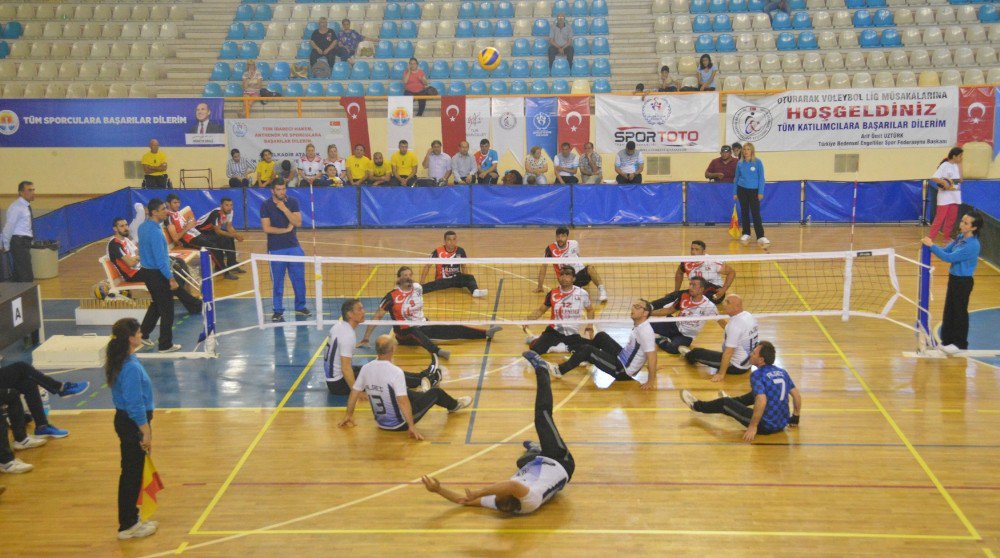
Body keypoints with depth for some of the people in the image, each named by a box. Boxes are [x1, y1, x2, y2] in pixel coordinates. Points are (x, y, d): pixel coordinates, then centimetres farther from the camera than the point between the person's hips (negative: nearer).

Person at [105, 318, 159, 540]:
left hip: (124, 420, 10)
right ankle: (128, 526, 13)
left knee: (131, 473, 19)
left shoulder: (120, 361, 6)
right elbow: (135, 405, -23)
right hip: (132, 424, -10)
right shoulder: (131, 368, -25)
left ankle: (131, 519, 30)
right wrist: (146, 433, -17)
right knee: (132, 474, 2)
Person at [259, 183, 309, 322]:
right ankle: (277, 311, 10)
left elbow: (298, 223, -9)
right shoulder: (266, 205, -5)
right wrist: (286, 229, -11)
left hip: (294, 247, 3)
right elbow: (266, 228, -11)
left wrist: (284, 209, -17)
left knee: (299, 278, 7)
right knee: (277, 282, 2)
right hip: (275, 249, -3)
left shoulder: (293, 202, 1)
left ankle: (300, 307, 21)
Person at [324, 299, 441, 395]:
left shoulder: (339, 326, 3)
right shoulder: (348, 335, -25)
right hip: (339, 384, -9)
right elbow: (345, 368, -28)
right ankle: (423, 381, 9)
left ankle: (422, 375, 19)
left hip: (332, 378, 9)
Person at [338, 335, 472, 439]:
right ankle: (454, 405, 44)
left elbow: (354, 392, 0)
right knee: (435, 392, 11)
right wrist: (412, 427, -26)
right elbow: (403, 401, -31)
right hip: (399, 424, -6)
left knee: (408, 393, 31)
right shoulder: (395, 371, -28)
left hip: (380, 423, 6)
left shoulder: (366, 368, -10)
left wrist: (349, 415, 13)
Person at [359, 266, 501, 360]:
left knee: (453, 330, -5)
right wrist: (366, 338, -17)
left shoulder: (417, 287, 2)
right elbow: (377, 317, -13)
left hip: (423, 326, 6)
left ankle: (487, 333, -3)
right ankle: (438, 351, -66)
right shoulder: (392, 296, -15)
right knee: (415, 333, -41)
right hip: (405, 334, -6)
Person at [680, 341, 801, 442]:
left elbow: (762, 401, -30)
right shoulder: (782, 372, 3)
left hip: (766, 427, -7)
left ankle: (697, 405, 34)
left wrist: (753, 427, -25)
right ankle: (732, 401, 58)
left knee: (725, 403, 9)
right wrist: (795, 418, 20)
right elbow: (797, 395, 8)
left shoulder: (757, 375, -18)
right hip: (782, 424, 7)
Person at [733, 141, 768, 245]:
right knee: (744, 212, 9)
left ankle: (760, 236, -10)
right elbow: (736, 178, 11)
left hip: (754, 190, -3)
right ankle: (746, 234, 20)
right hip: (742, 190, 3)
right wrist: (735, 193, 9)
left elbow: (761, 178, -3)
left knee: (756, 213, -8)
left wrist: (761, 192, -8)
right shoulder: (740, 163, 4)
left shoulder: (758, 162, -5)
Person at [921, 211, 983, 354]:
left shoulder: (972, 245, -24)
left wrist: (932, 246, -25)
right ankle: (948, 340, 27)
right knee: (949, 311, 15)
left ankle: (960, 344, 18)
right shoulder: (960, 238, 2)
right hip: (954, 278, 8)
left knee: (960, 312, 4)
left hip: (963, 282, -8)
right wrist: (930, 246, -9)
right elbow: (946, 251, 8)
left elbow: (950, 257, -27)